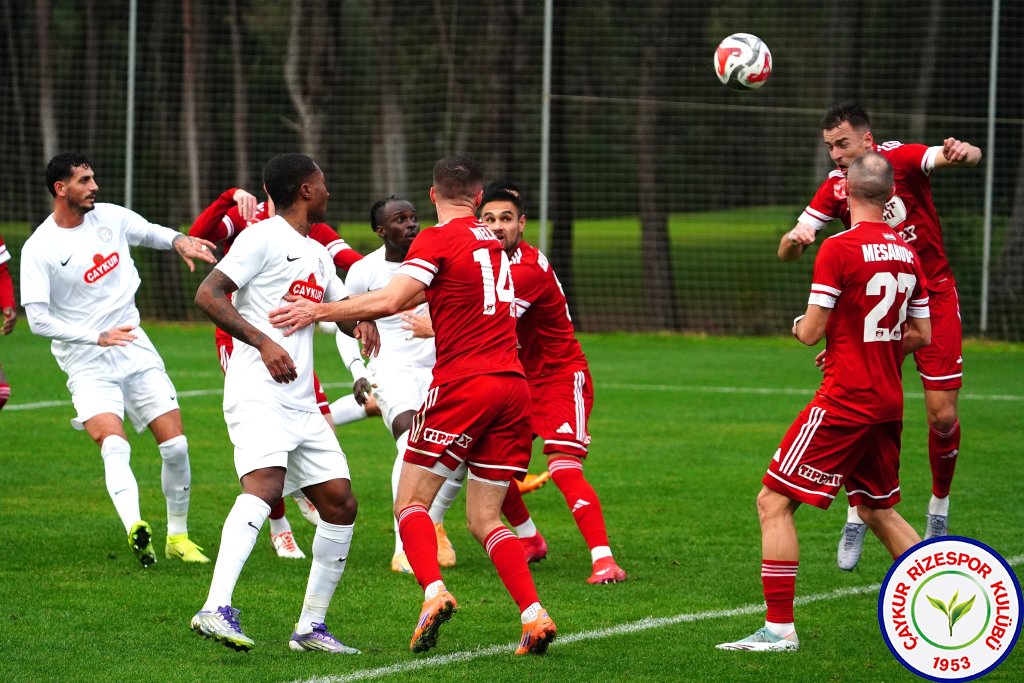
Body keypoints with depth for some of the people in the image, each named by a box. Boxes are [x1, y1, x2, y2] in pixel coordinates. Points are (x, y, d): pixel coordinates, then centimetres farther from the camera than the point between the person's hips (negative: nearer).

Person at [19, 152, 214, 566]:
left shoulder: (111, 217, 2)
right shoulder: (39, 250, -12)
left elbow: (153, 233, 22)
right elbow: (38, 319, -15)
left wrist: (179, 241, -1)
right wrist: (98, 337, -21)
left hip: (135, 348, 5)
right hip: (87, 364, -5)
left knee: (175, 446, -2)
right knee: (114, 447, -27)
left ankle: (178, 537, 14)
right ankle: (134, 527, -44)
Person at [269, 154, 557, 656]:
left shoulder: (437, 239, -3)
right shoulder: (493, 243, 18)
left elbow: (390, 300, -14)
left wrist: (321, 311, -9)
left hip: (463, 384, -6)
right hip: (512, 384, 6)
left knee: (411, 502, 1)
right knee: (484, 520, 10)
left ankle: (434, 591, -23)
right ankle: (533, 613, -8)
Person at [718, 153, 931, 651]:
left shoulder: (839, 249, -14)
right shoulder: (907, 253, 8)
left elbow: (812, 331, -13)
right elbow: (921, 335, 13)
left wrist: (799, 325, 10)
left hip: (844, 402, -7)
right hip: (888, 402, 7)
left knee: (774, 502, -3)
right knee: (879, 511, 23)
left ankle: (779, 627, -7)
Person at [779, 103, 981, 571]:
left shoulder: (901, 158, -13)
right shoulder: (835, 188, -5)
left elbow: (961, 158, -29)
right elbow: (787, 252, -4)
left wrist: (962, 153, -54)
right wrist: (794, 239, -29)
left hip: (933, 296, -2)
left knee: (943, 415, -3)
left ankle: (940, 506, 21)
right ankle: (856, 515, 5)